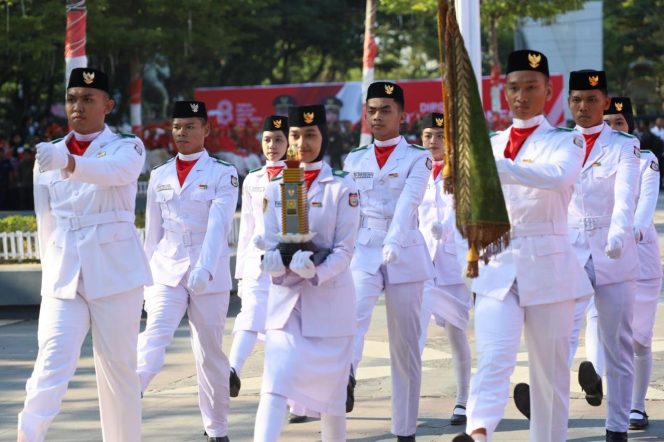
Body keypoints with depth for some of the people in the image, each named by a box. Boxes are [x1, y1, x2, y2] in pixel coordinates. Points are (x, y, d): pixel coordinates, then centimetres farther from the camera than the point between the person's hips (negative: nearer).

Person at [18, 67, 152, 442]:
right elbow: (47, 222, 16)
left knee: (119, 368, 3)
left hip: (114, 272, -2)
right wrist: (55, 268, 12)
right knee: (52, 365, -14)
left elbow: (114, 171, -26)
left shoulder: (126, 148, -1)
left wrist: (67, 163, -44)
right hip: (63, 274, 2)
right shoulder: (48, 155, 11)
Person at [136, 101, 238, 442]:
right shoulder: (159, 176, 9)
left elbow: (218, 226, -16)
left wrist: (204, 269, -29)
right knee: (152, 343, -18)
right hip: (167, 273, 2)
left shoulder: (223, 174, -2)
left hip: (210, 276, -2)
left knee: (210, 354, 7)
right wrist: (147, 279, 12)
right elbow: (153, 232, 14)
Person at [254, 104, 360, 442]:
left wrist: (314, 272, -22)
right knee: (275, 383, -13)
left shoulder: (342, 188, 0)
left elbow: (344, 250, -5)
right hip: (285, 299, 1)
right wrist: (291, 263, -18)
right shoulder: (276, 188, 8)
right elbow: (268, 250, 4)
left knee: (330, 386, 5)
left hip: (329, 297, -1)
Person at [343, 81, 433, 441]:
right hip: (362, 253, 2)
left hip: (404, 256, -2)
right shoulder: (354, 160, 12)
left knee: (406, 346, 1)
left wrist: (392, 243, -33)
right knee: (355, 310, -30)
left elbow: (408, 202, -17)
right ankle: (346, 376, -53)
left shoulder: (417, 158, 0)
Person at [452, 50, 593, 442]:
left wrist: (493, 167, -35)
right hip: (498, 266, 2)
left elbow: (557, 175, -25)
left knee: (550, 369, 4)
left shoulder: (565, 141, 0)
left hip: (547, 266, -2)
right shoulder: (491, 144, 14)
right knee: (493, 357, -17)